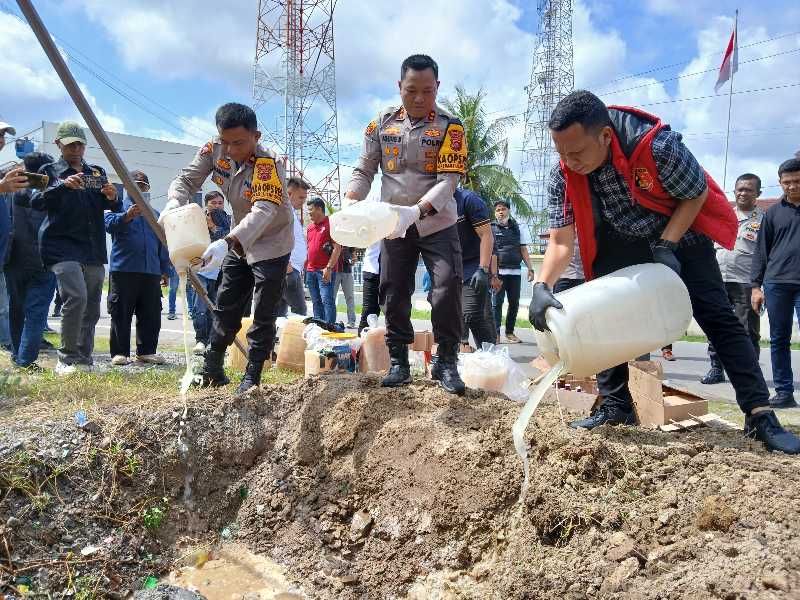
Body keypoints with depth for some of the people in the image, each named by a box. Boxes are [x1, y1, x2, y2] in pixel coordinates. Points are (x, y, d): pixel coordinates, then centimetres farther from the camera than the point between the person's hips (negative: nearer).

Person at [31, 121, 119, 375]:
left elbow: (108, 205, 17)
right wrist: (63, 185, -24)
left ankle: (84, 361, 15)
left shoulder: (97, 172, 19)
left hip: (94, 250, 5)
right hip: (62, 246, -5)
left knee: (91, 308, 5)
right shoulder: (50, 171, 7)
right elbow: (36, 202, -7)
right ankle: (67, 358, -9)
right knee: (76, 298, -22)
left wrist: (112, 197, -7)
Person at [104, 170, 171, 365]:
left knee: (151, 315, 5)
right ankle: (119, 353, 4)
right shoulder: (118, 207, 7)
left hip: (151, 272, 5)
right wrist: (127, 215, -31)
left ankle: (146, 351, 14)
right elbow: (109, 224, -14)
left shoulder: (155, 214, 22)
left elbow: (162, 244, 23)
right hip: (123, 270, -4)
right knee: (121, 314, -2)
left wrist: (165, 270, 19)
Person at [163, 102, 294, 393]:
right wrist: (174, 203, -36)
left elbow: (263, 211, -47)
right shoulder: (213, 150, -13)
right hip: (239, 243, 7)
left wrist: (226, 242, -62)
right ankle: (212, 370, 26)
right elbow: (187, 179, -11)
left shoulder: (268, 164, -33)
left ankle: (252, 377, 9)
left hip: (271, 245, -6)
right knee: (225, 308, 14)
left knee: (262, 316, -3)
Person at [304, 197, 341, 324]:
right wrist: (305, 266, 17)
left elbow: (337, 248, -12)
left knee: (327, 300, -11)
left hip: (325, 271, -8)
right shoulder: (310, 226, 18)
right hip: (311, 270, 8)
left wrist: (329, 268, -18)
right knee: (316, 302, 9)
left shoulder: (331, 224, -6)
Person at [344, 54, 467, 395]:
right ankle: (398, 362, 18)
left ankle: (446, 362, 3)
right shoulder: (383, 124, 2)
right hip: (394, 226, 3)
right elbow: (364, 170, 4)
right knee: (393, 293, 6)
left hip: (437, 224, -3)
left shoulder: (450, 127, -8)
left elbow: (448, 181, -18)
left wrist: (417, 211, -34)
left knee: (448, 287, -12)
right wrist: (350, 202, -16)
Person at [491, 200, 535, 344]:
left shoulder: (518, 228, 15)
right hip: (497, 271, -3)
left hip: (515, 272, 3)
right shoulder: (491, 228, 6)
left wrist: (530, 268, 9)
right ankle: (496, 333, -1)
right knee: (496, 302, -5)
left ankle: (510, 332, 16)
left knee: (514, 303, 6)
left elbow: (523, 250, 17)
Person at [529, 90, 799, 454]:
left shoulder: (658, 146, -36)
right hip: (620, 243, 3)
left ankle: (760, 415, -6)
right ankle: (616, 406, 7)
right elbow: (561, 241, -23)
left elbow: (697, 194, -19)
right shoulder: (563, 177, -25)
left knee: (718, 318, -8)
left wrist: (666, 246, -28)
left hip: (679, 233, -3)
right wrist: (541, 286, -39)